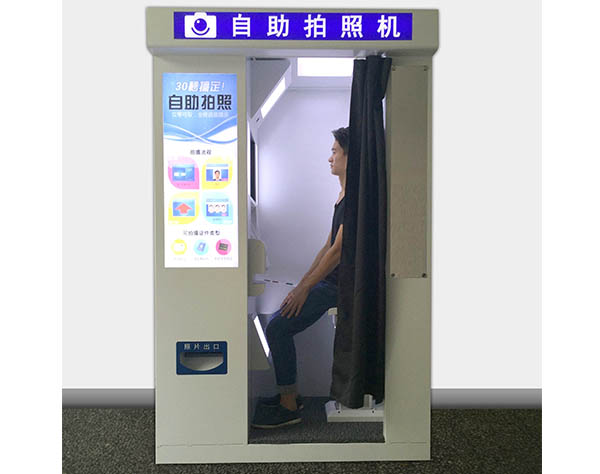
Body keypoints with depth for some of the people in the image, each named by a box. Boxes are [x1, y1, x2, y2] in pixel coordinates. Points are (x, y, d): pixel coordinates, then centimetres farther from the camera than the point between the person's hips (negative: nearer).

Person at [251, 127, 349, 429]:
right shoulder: (343, 196, 16)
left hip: (338, 285, -10)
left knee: (278, 328, -14)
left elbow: (338, 251, -20)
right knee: (278, 321, 8)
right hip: (328, 280, 10)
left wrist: (304, 289, -16)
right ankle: (289, 394, 19)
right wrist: (301, 284, 11)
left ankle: (289, 407, 0)